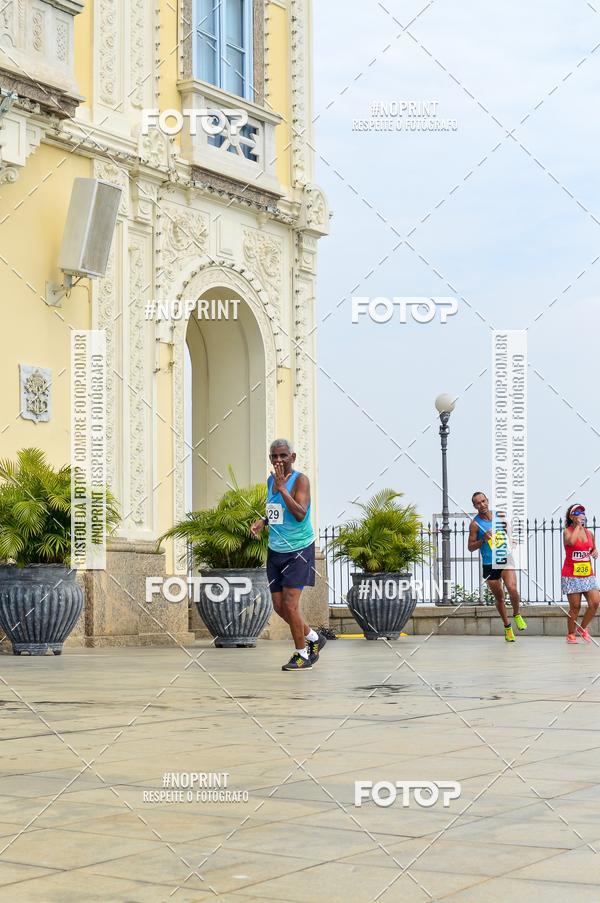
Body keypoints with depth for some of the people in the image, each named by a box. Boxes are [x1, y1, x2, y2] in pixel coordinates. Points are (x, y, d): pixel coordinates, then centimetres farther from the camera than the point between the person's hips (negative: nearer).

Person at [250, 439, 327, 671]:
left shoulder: (300, 480, -15)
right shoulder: (271, 480, 7)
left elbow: (300, 514, -28)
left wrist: (282, 487, -30)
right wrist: (262, 521, 4)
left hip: (298, 550, -7)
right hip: (275, 550, 7)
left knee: (290, 603, -11)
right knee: (279, 605, 7)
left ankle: (302, 655, 6)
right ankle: (313, 638, 29)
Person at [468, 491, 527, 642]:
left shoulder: (499, 516, 5)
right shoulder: (475, 523, -4)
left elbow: (509, 533, 22)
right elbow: (471, 547, -3)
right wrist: (483, 540, -19)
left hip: (505, 560, 1)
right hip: (489, 564, -1)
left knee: (512, 588, -22)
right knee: (499, 597, 8)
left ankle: (517, 615, 4)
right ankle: (507, 627, 25)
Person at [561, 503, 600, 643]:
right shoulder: (567, 531, -5)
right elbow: (571, 542, -29)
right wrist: (578, 526, -16)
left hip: (588, 575, 5)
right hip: (571, 576, -4)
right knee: (575, 606, -2)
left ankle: (582, 628, 14)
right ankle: (571, 634, 16)